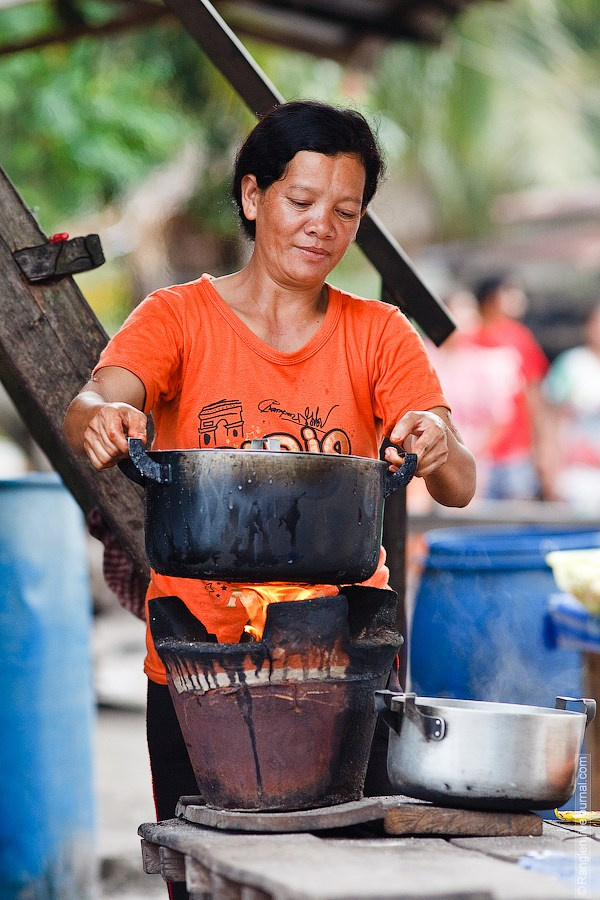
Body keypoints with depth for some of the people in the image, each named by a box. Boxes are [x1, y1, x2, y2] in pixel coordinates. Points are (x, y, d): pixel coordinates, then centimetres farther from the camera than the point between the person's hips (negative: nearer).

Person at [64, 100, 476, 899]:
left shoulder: (378, 335, 7)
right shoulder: (180, 316, 3)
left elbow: (460, 487, -5)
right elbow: (88, 408, -14)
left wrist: (437, 448, -28)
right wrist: (102, 420, -38)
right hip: (199, 661, -1)